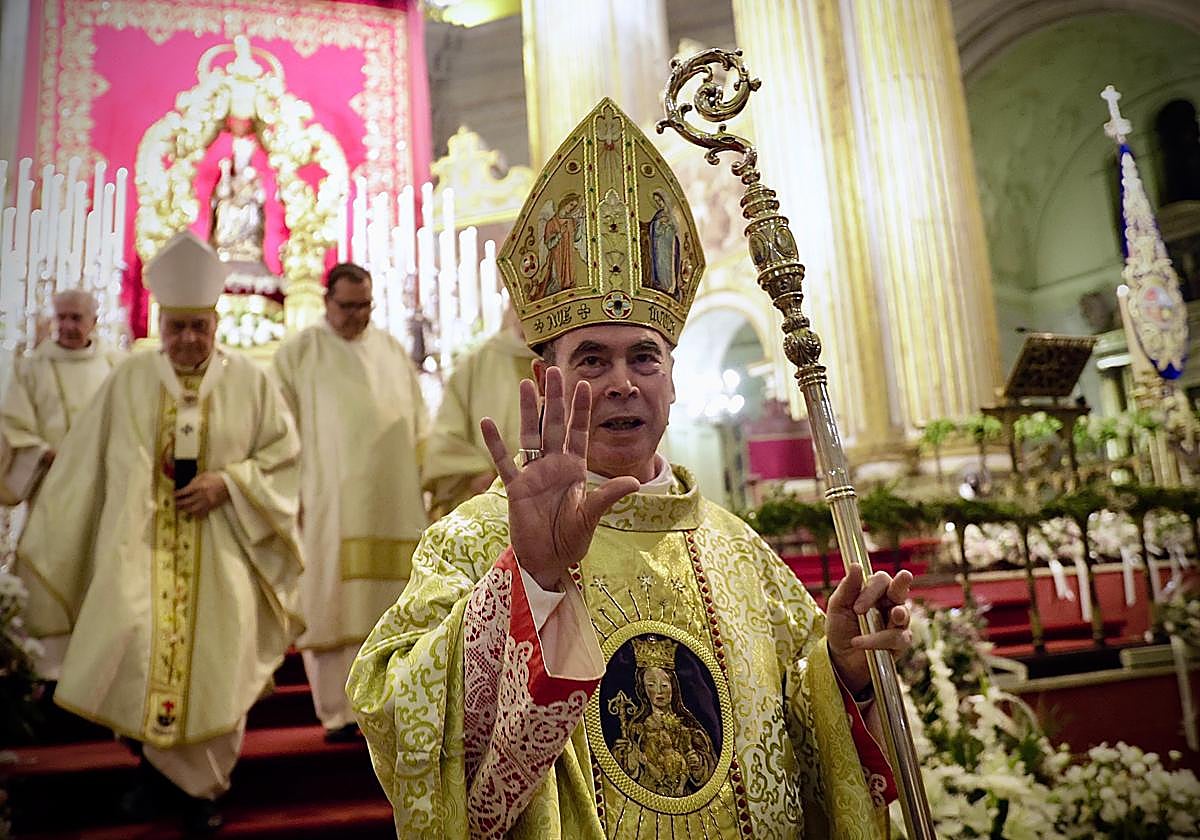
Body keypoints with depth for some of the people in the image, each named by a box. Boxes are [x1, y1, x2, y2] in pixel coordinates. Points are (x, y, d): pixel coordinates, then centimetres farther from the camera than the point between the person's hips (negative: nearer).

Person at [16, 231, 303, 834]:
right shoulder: (129, 381, 4)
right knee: (135, 643, -11)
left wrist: (229, 481, -13)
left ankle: (201, 785, 20)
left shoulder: (250, 382, 0)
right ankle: (158, 763, 17)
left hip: (220, 550, -1)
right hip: (143, 546, 1)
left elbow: (284, 455, 2)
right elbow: (85, 464, 8)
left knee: (212, 663, -2)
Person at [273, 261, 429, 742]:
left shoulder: (392, 351, 14)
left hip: (392, 501, 3)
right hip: (330, 504, -2)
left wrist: (427, 478, 9)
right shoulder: (299, 355, 5)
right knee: (334, 607, 1)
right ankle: (338, 713, 12)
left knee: (387, 608, 5)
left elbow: (418, 423, 16)